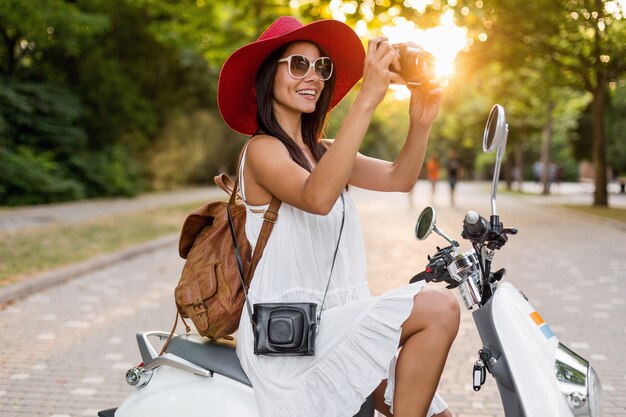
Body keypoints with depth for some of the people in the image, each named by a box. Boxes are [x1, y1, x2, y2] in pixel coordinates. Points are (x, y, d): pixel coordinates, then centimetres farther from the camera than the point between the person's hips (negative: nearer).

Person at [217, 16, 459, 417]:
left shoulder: (322, 151, 16)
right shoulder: (262, 149, -8)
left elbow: (398, 178, 2)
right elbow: (317, 197, -29)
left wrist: (421, 122, -17)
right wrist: (367, 99, -33)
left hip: (338, 321, 8)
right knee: (440, 308, -20)